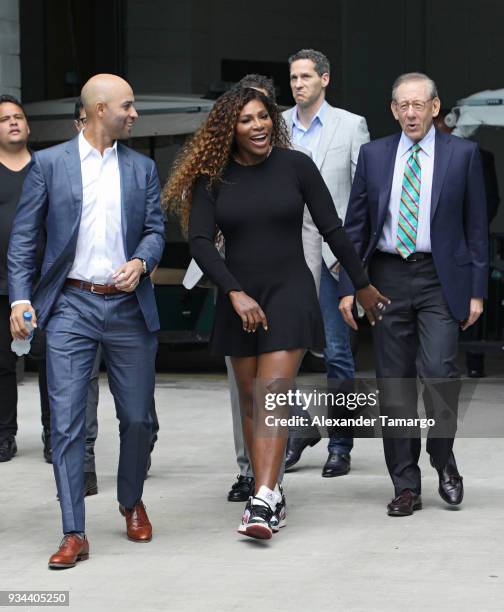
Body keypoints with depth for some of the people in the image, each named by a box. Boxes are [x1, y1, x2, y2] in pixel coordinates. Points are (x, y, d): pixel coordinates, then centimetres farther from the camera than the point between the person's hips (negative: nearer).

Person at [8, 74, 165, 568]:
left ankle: (131, 502, 34)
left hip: (129, 307, 3)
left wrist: (141, 262, -12)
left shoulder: (142, 169, 10)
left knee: (137, 417, 8)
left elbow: (155, 229, 10)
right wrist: (20, 298, -8)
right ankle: (74, 534, -4)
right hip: (71, 307, -2)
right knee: (66, 421, -7)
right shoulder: (49, 164, 2)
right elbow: (23, 236, 1)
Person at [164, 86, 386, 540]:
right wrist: (236, 294, -20)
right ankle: (272, 495, 16)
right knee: (250, 399, 7)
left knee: (273, 393, -15)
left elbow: (332, 229, 2)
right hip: (238, 297, 3)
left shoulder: (296, 165, -4)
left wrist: (362, 285, 9)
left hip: (290, 292, -3)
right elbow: (200, 242, -8)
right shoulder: (213, 176, -1)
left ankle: (263, 503, -22)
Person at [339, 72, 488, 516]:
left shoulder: (462, 154, 3)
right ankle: (406, 486, 10)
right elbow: (355, 226, 9)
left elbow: (476, 226, 3)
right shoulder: (374, 155, 8)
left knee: (439, 370, -15)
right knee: (395, 380, 3)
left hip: (440, 278, -2)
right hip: (388, 277, 2)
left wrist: (477, 291, -1)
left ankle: (444, 460, 11)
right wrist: (349, 287, 2)